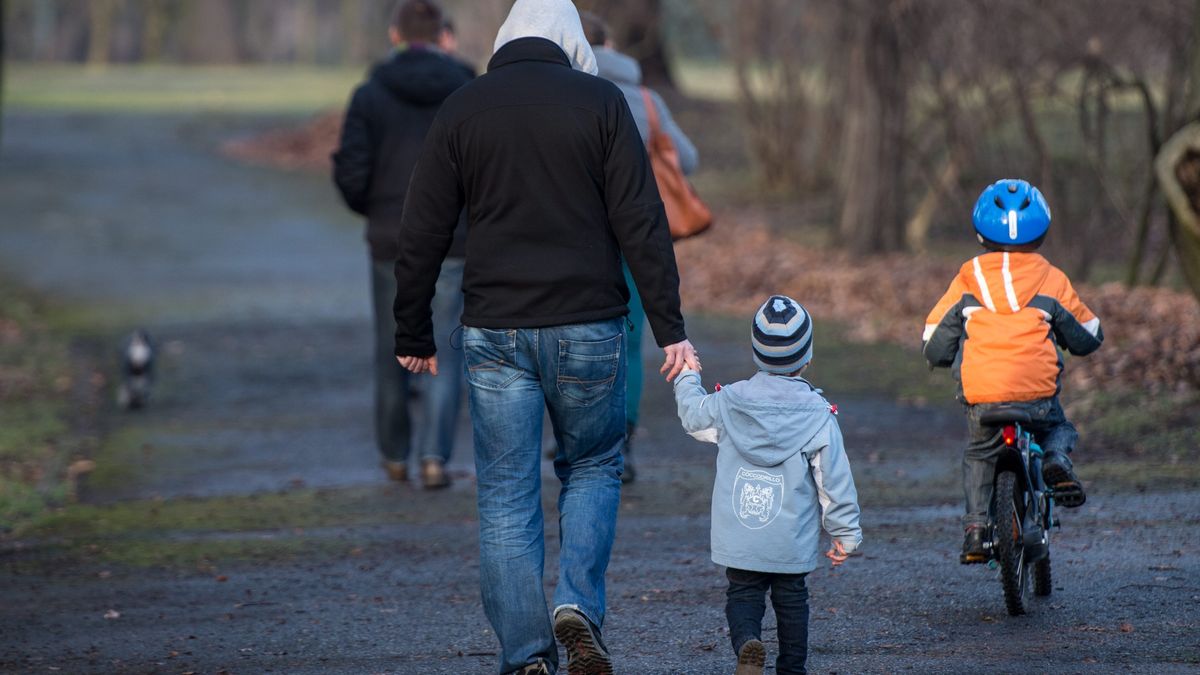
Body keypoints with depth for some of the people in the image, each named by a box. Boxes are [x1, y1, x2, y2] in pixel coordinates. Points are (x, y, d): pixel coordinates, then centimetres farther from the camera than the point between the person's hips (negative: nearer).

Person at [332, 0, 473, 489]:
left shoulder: (371, 95, -5)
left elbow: (351, 172, -10)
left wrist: (368, 208, 11)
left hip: (391, 241, 1)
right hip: (452, 244, 0)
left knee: (394, 350, 15)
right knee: (443, 352, 4)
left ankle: (395, 455, 25)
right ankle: (434, 456, -10)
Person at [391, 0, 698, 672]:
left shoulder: (461, 108, 3)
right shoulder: (600, 101, -2)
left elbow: (423, 233, 4)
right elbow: (642, 224, -6)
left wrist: (414, 333, 13)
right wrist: (670, 329, -4)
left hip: (494, 335, 1)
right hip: (587, 327, -1)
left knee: (507, 498, 6)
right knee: (593, 468, 18)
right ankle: (579, 606, -1)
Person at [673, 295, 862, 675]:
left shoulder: (730, 403, -4)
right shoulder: (817, 416, -8)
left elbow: (694, 415, 17)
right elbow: (834, 479, -6)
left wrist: (687, 379, 36)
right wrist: (847, 534, 3)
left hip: (738, 540, 1)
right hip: (792, 543, -1)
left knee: (742, 595, 7)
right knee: (791, 599, 14)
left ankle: (746, 644, -21)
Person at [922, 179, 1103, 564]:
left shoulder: (967, 280, 7)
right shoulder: (1052, 281, 7)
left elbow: (935, 345, 9)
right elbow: (1088, 337, 16)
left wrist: (943, 358, 33)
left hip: (981, 394, 0)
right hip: (1038, 393, 0)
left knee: (979, 454, 27)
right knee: (1059, 431, 29)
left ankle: (975, 525, 11)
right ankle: (1057, 461, -5)